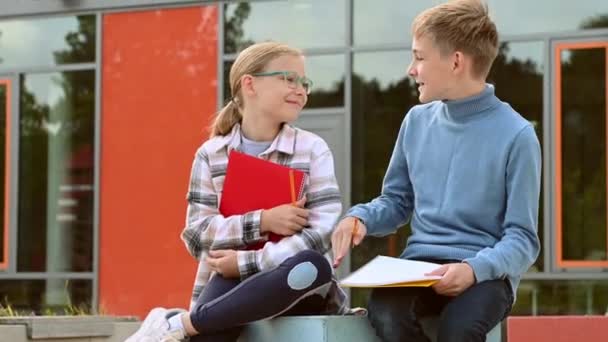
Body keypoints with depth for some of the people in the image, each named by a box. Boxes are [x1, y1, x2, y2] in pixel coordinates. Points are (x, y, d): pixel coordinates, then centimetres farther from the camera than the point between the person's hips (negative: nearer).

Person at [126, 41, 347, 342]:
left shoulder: (313, 150, 2)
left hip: (297, 291, 1)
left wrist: (245, 263, -19)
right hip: (230, 289, -1)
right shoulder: (211, 154, 5)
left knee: (311, 265, -36)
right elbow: (197, 234, -4)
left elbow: (320, 234, -10)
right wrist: (262, 222, -19)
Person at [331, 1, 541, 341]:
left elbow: (523, 239, -6)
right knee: (384, 310, -32)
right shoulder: (417, 121, 11)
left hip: (486, 272, -4)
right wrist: (360, 217, 0)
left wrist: (474, 268, -25)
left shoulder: (516, 135, -5)